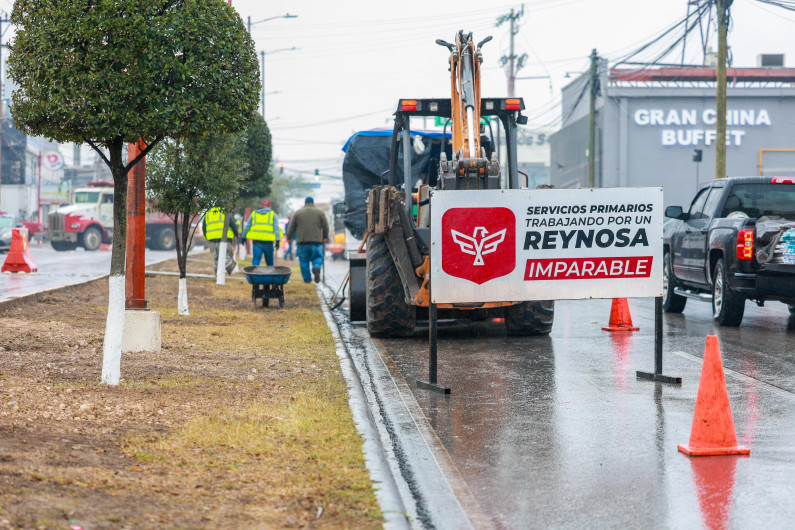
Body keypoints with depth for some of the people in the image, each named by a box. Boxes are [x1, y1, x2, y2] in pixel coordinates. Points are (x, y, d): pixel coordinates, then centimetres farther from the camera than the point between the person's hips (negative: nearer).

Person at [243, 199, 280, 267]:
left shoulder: (254, 214, 13)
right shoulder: (273, 214, 7)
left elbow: (247, 227, 16)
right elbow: (276, 228, -2)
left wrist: (243, 237, 25)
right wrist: (277, 240, -6)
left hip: (256, 241, 1)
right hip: (268, 241, -1)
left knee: (256, 259, -4)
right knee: (269, 261, 11)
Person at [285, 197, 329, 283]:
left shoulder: (298, 213, 7)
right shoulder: (319, 213, 7)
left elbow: (291, 227, 9)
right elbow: (325, 226, 11)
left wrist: (289, 237, 23)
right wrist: (325, 237, 26)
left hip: (302, 241, 0)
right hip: (316, 241, 0)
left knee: (304, 261, 10)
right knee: (318, 258, 10)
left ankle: (307, 278, 11)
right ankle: (316, 267, -21)